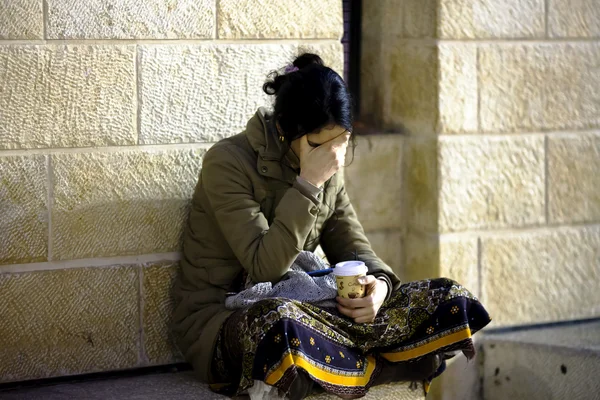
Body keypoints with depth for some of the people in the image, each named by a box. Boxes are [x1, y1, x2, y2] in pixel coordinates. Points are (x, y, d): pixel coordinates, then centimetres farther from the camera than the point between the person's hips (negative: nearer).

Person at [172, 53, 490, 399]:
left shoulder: (329, 173, 6)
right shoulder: (227, 163, -16)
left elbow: (353, 247, 8)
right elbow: (264, 269, -23)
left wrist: (380, 283, -16)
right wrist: (308, 186, -27)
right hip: (220, 323, -6)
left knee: (449, 301, -7)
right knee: (278, 323, -46)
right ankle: (372, 366, -20)